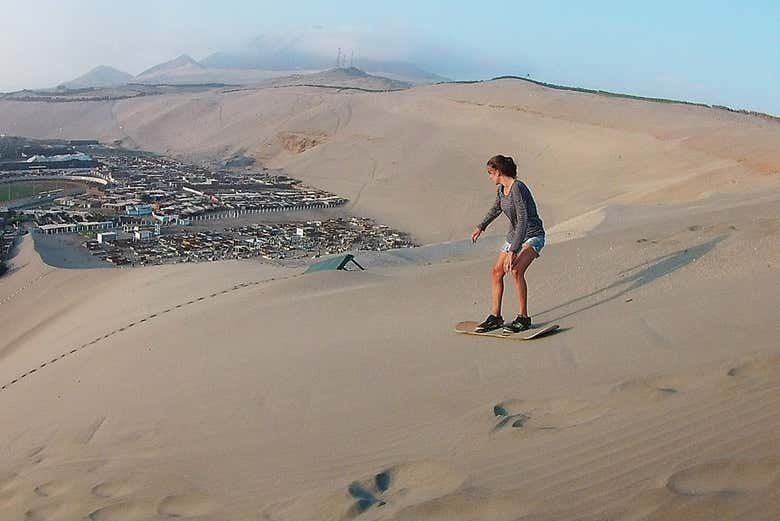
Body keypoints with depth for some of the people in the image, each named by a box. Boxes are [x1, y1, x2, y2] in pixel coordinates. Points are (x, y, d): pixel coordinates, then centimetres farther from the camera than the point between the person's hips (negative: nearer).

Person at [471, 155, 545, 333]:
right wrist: (481, 227, 32)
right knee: (497, 271, 6)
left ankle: (523, 318, -15)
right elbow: (496, 208, 23)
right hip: (514, 235, 9)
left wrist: (513, 252, -36)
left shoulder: (517, 188, -26)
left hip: (533, 235, -9)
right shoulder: (501, 189, 1)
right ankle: (495, 316, 18)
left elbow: (523, 221, -32)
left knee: (516, 270, -27)